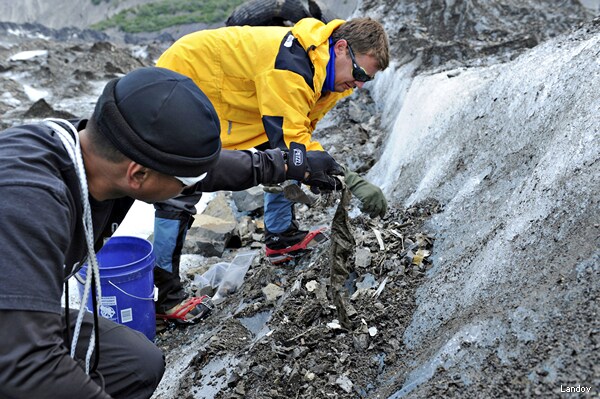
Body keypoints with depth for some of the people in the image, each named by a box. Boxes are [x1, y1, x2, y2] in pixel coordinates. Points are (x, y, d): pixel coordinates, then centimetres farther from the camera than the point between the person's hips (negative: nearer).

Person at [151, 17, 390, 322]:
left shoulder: (320, 64, -5)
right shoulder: (289, 63, -36)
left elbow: (297, 133, -1)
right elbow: (290, 142, -39)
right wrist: (350, 182, -41)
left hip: (223, 88, 9)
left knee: (282, 159, 2)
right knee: (181, 192, -11)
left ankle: (281, 237, 15)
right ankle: (163, 291, 0)